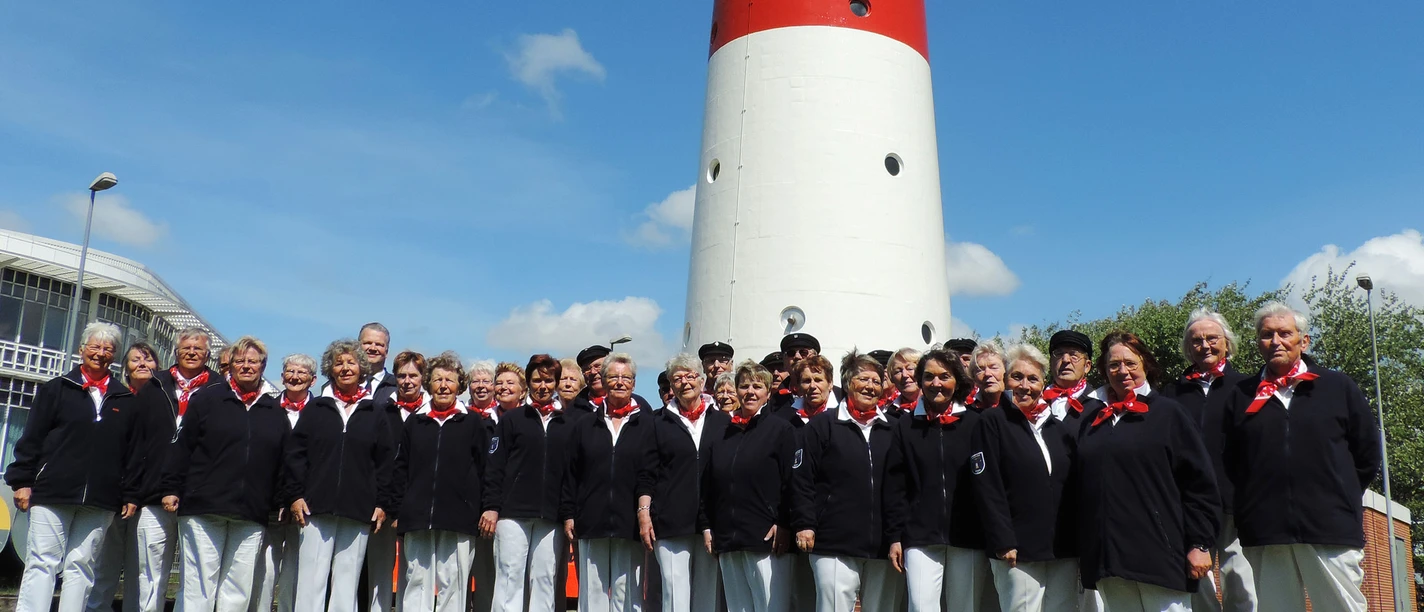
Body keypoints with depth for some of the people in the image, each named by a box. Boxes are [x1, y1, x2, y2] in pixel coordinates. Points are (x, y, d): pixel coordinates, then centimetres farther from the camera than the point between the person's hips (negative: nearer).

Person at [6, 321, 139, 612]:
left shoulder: (125, 400, 12)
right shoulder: (57, 389, 7)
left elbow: (132, 451, 10)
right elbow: (31, 438, 3)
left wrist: (130, 495, 6)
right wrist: (22, 481, -4)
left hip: (100, 500, 2)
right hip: (52, 492, -2)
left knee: (81, 566, 4)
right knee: (42, 563, -2)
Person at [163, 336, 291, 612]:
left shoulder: (275, 412, 13)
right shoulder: (206, 399, 5)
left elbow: (284, 464, 14)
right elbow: (181, 447, 2)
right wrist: (172, 489, -4)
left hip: (251, 517, 3)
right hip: (203, 509, -2)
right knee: (198, 586, 0)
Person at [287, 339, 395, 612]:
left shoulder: (375, 415, 10)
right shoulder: (315, 409, 10)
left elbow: (385, 462, 8)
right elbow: (295, 454, 6)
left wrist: (382, 503, 2)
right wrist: (295, 495, -4)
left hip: (358, 511, 1)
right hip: (316, 507, 0)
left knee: (348, 579, 3)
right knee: (311, 578, -2)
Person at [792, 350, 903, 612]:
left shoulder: (892, 429, 13)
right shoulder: (822, 425, 3)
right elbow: (802, 479, -1)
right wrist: (804, 524, -9)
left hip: (884, 545, 4)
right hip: (835, 544, -4)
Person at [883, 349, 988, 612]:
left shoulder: (975, 424, 5)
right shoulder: (905, 427, 7)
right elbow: (895, 487, 5)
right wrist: (894, 536, -1)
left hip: (968, 537, 0)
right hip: (920, 537, 0)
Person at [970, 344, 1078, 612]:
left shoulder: (1059, 428, 15)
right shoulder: (992, 422, -2)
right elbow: (987, 486, -9)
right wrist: (1003, 542, -15)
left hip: (1064, 549, 5)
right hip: (1018, 550, -5)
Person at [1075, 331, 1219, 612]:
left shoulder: (1168, 412, 2)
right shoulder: (1092, 417, 13)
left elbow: (1200, 482, -2)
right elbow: (1081, 485, 15)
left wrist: (1200, 543, -7)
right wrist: (1083, 551, 12)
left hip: (1159, 555, -4)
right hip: (1106, 557, 4)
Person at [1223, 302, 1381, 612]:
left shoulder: (1338, 387, 10)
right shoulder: (1241, 395, 11)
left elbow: (1368, 452, 12)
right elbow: (1230, 460, 11)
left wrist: (1343, 498, 11)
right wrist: (1250, 509, 6)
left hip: (1332, 530, -1)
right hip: (1265, 534, 1)